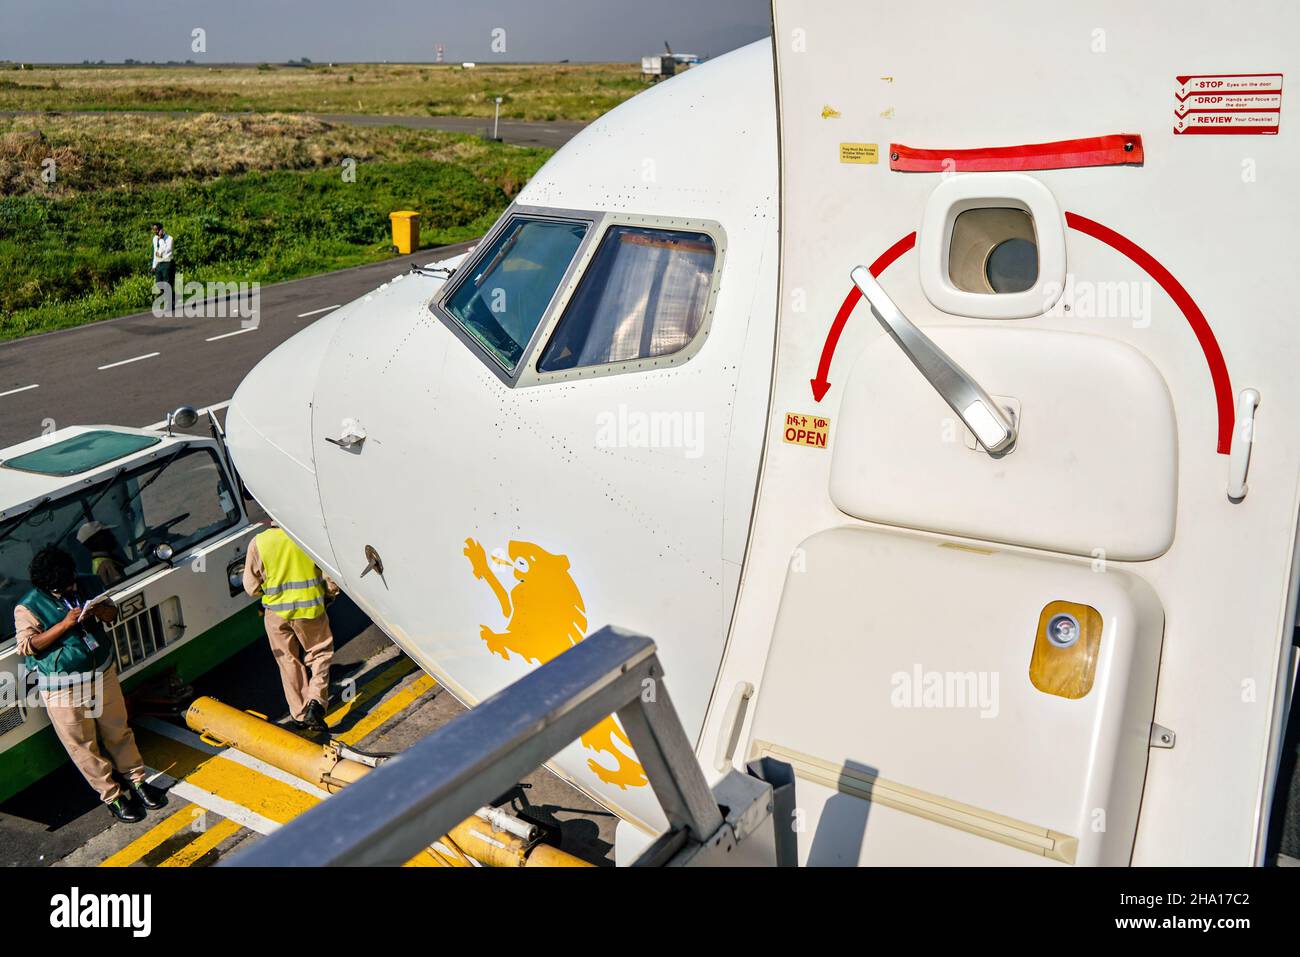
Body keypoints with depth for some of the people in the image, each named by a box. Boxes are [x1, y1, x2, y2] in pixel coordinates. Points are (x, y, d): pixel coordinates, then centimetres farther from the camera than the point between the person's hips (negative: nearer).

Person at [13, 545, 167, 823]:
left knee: (118, 730, 17)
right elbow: (26, 646, -20)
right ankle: (112, 795, 23)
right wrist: (65, 624, -27)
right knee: (83, 745, 8)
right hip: (63, 688, -4)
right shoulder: (28, 607, -15)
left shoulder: (88, 584, -2)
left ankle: (137, 779, 33)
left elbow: (112, 614, 9)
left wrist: (102, 611, -16)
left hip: (103, 674, 4)